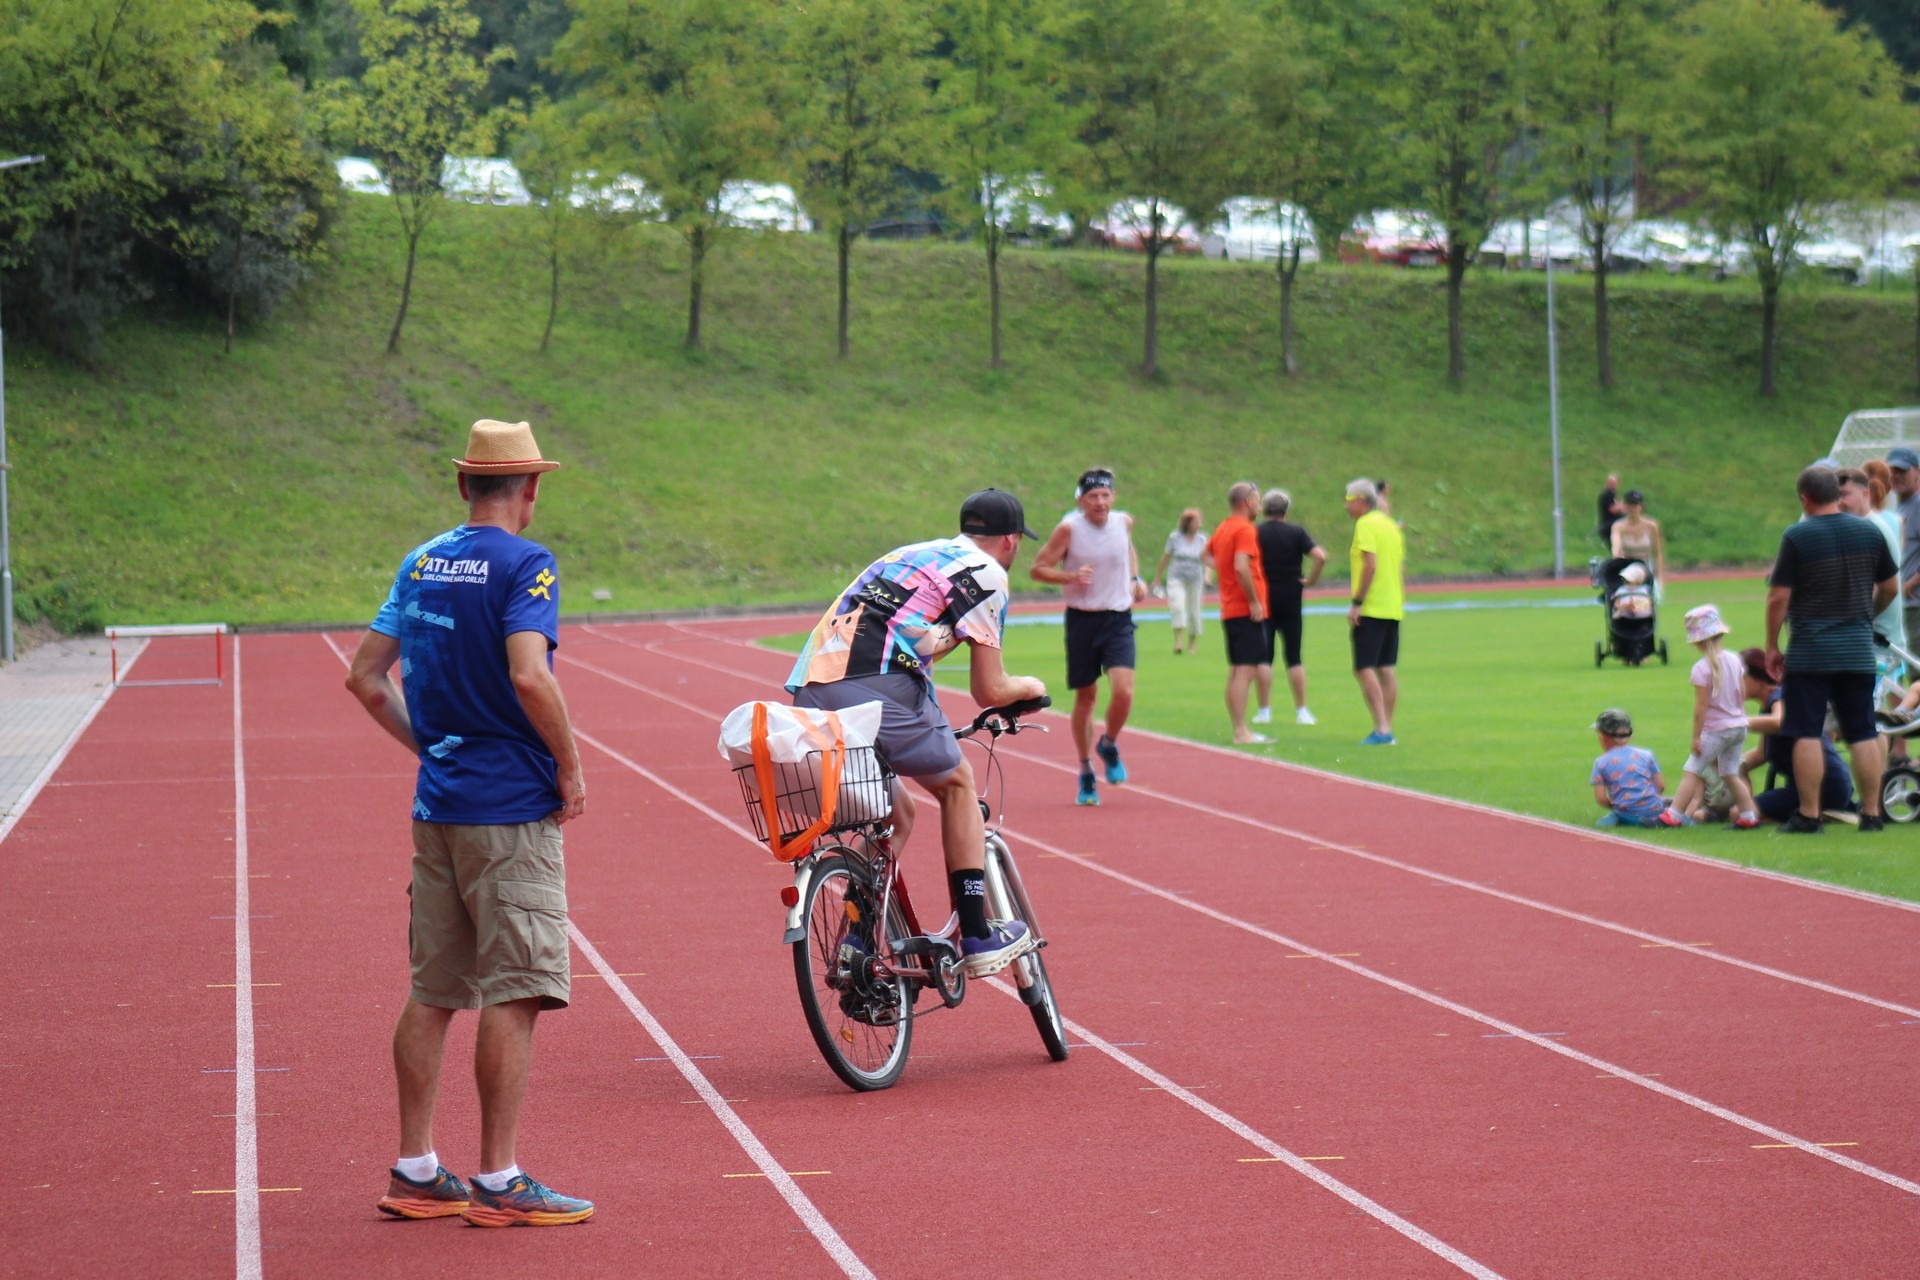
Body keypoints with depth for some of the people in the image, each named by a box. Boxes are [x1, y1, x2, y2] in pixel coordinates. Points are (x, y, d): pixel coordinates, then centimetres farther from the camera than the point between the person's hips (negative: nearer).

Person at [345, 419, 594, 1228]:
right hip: (511, 810, -7)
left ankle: (415, 1174, 17)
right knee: (513, 995, -3)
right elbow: (529, 676, -24)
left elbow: (365, 677, 10)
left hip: (437, 805, 7)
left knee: (432, 994, 12)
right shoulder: (523, 564, -11)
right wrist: (570, 766, -13)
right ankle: (497, 1183, -2)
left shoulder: (421, 563, 10)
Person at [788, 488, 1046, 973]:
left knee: (897, 815, 23)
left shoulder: (911, 554, 31)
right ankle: (977, 936, 14)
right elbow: (989, 691, 9)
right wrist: (1029, 687, 29)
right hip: (877, 691, -7)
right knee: (957, 783, 18)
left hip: (809, 690, 7)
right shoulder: (986, 573, 9)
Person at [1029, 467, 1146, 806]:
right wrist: (1070, 577, -23)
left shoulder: (1124, 522, 2)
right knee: (1085, 698, 7)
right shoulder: (1069, 529, -10)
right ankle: (1085, 772, 24)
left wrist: (1135, 578, 10)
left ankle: (1109, 745, 14)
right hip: (1082, 620, -2)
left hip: (1118, 620, 2)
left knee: (1123, 692, -17)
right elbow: (1037, 569, -7)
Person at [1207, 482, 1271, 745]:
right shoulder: (1245, 530, -13)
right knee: (1245, 669, -11)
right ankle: (1242, 732, -14)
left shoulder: (1222, 529, 14)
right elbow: (1241, 567, -24)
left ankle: (1238, 730, 15)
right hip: (1247, 611, -10)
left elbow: (1207, 552, 32)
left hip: (1230, 611, 10)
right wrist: (1254, 602, -20)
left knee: (1236, 671, 12)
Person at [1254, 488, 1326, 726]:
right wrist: (1310, 580, -1)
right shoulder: (1297, 533, -1)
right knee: (1293, 657, 6)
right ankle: (1302, 711, 4)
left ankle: (1264, 710, 0)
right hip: (1290, 600, 1)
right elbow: (1320, 557, -13)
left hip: (1262, 599, -1)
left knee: (1263, 656, 3)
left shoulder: (1255, 533, -2)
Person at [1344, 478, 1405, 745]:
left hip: (1371, 609, -9)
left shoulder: (1365, 525, -11)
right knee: (1386, 669, 9)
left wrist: (1356, 603, -19)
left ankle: (1381, 729, -17)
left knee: (1364, 668, -9)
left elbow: (1371, 565, -20)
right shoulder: (1391, 526, 15)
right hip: (1393, 608, 9)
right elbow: (1401, 568, 16)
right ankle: (1387, 730, 10)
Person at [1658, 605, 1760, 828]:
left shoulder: (1702, 668, -16)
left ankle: (1673, 815, 0)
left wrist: (1696, 736, -12)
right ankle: (1748, 816, 13)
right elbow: (1742, 695, 13)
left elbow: (1701, 706, -17)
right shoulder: (1734, 660, 4)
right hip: (1739, 726, 7)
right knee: (1731, 774, 16)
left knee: (1691, 772, 0)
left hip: (1715, 729, -7)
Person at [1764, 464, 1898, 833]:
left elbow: (1778, 598, -11)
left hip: (1810, 651, -4)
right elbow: (1890, 587, 14)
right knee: (1864, 733, 8)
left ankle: (1808, 814, 0)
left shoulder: (1797, 536, -10)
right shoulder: (1870, 532, 4)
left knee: (1806, 733, 1)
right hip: (1859, 650, 4)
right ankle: (1871, 813, 9)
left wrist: (1772, 645, 0)